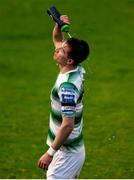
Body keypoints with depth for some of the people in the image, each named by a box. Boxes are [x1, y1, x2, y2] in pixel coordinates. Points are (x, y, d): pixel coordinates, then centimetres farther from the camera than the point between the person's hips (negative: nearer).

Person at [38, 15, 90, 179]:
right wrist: (58, 26, -3)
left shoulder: (67, 86, -26)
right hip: (73, 150, 10)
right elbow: (57, 39, 18)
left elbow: (68, 125, -28)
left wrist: (50, 153, -25)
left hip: (67, 153, -10)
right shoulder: (76, 71, 1)